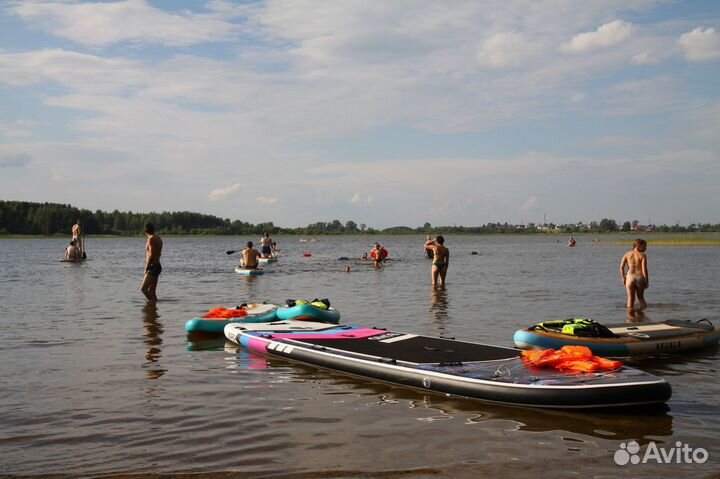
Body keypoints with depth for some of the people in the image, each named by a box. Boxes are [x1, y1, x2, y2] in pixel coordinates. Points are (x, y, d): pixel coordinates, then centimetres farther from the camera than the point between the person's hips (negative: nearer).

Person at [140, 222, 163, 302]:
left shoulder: (151, 239, -13)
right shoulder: (158, 238, 15)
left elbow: (151, 255, -18)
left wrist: (146, 268, -13)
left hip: (153, 267, -10)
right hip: (157, 266, 10)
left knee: (143, 288, -16)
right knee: (151, 292, 10)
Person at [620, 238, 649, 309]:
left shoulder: (627, 254, 5)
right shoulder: (643, 255, -3)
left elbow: (621, 267, 1)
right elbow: (644, 269, -9)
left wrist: (623, 278, 12)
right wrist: (647, 281, -3)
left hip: (630, 277, 1)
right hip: (640, 277, -1)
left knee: (630, 299, 6)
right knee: (640, 297, 18)